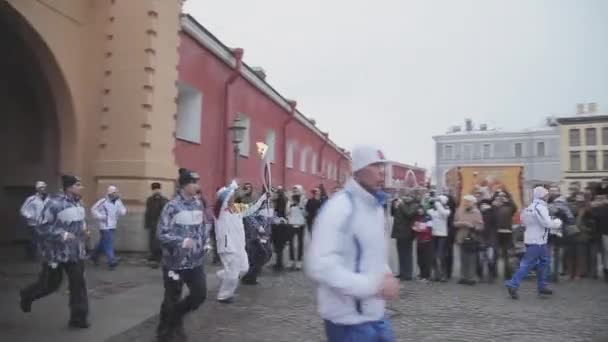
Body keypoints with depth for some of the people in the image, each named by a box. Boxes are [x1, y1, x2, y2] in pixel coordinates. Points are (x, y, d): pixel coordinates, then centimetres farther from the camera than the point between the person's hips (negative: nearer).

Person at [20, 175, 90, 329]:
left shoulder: (78, 203, 4)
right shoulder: (55, 203, -20)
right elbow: (41, 228, -19)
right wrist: (62, 234, -26)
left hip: (75, 252, 6)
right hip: (56, 252, -6)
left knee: (78, 284, 2)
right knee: (50, 284, 11)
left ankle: (78, 318, 11)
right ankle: (27, 296, 44)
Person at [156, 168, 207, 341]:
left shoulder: (198, 204, 5)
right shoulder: (172, 206, -15)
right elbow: (161, 234, -18)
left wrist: (203, 246, 8)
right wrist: (182, 241, -26)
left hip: (195, 262, 6)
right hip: (175, 262, -6)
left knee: (200, 294, 6)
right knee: (172, 299, 7)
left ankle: (177, 317, 33)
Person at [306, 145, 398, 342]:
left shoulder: (377, 207, 9)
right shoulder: (339, 207, -20)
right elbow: (319, 266, -28)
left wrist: (385, 274, 0)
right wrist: (374, 285, -27)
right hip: (349, 320, -8)